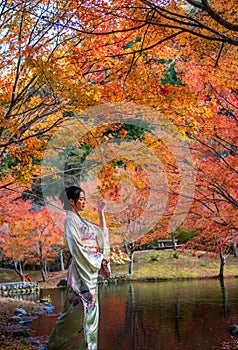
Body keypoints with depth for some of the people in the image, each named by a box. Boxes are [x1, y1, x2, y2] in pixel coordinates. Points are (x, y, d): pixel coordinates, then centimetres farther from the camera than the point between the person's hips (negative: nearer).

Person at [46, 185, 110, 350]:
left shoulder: (82, 221, 16)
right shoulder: (70, 220, -9)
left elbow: (102, 232, 24)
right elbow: (77, 247, -16)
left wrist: (101, 212, 17)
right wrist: (100, 257, -10)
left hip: (91, 270, 9)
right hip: (80, 269, -9)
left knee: (90, 308, 9)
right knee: (78, 309, -7)